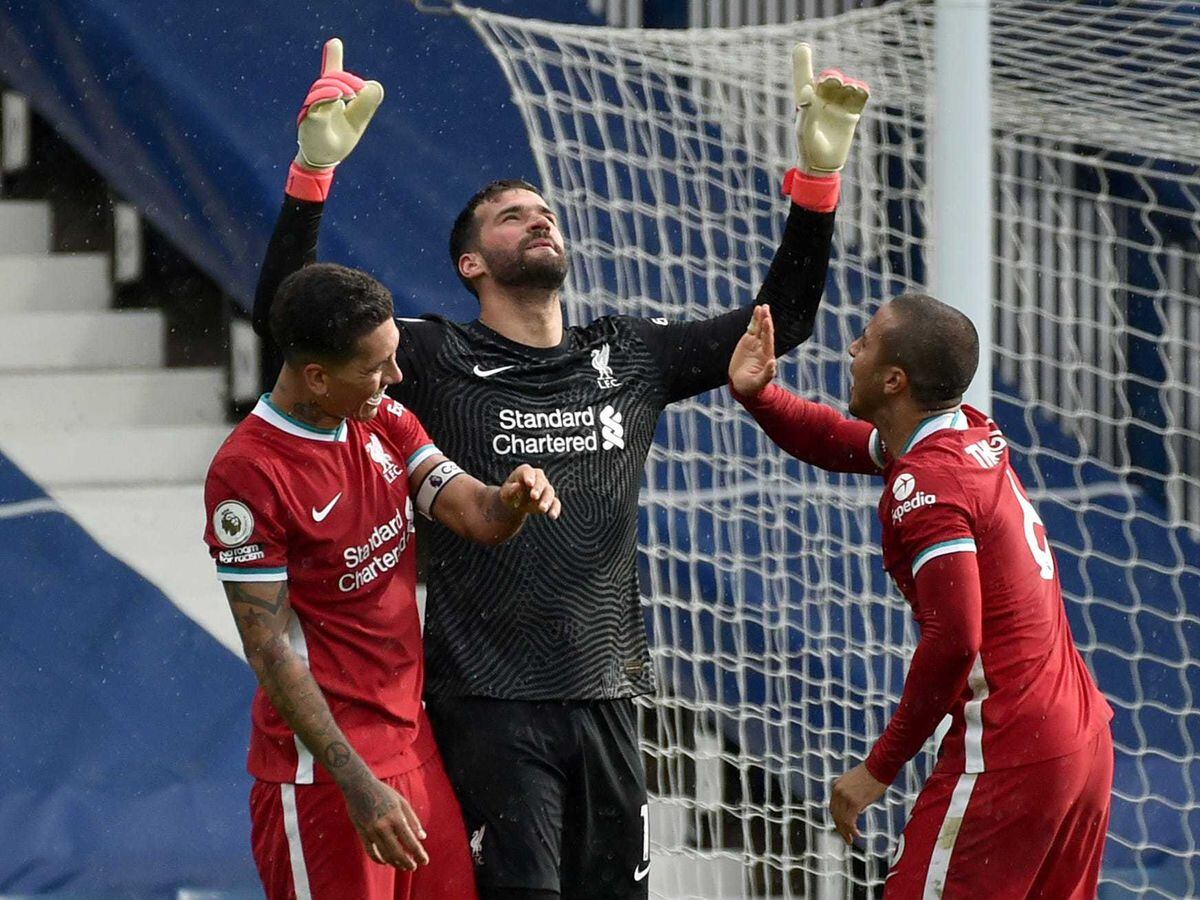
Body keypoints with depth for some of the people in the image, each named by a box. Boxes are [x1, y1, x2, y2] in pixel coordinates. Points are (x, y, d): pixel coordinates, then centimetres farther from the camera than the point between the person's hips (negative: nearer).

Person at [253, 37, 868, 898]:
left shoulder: (629, 358, 12)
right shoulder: (438, 364, 0)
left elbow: (780, 321, 14)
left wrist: (817, 175, 4)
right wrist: (314, 169, -23)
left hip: (606, 697, 5)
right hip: (490, 703, -4)